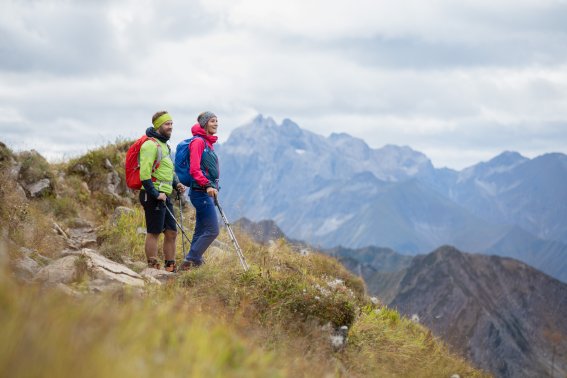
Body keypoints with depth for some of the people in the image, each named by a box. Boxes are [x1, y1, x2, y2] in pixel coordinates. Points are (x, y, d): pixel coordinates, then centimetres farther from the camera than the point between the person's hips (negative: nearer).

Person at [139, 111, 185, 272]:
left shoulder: (164, 145, 20)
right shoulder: (150, 145, -12)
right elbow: (144, 174, -20)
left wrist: (176, 184, 14)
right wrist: (155, 194, -21)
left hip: (164, 196, 10)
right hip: (153, 196, -10)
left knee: (171, 232, 10)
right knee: (154, 233, -4)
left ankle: (170, 268, 17)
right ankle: (153, 269, 1)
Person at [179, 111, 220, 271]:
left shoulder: (208, 143, 18)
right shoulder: (198, 141, -11)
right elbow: (194, 170, -20)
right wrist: (207, 185, -31)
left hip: (207, 193, 10)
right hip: (201, 192, -10)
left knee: (201, 231, 11)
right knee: (212, 230, -12)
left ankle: (194, 262, 15)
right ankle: (190, 261, -8)